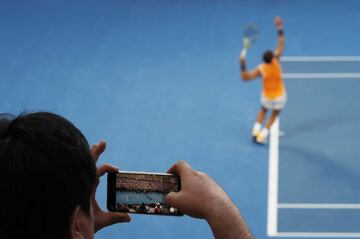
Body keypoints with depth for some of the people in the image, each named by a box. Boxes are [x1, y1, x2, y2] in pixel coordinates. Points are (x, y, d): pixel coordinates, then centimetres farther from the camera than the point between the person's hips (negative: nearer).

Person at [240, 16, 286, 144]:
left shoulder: (261, 69, -23)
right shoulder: (276, 61, -25)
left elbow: (245, 77, -23)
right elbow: (280, 45, -21)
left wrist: (243, 65, -22)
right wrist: (280, 29, -23)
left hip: (267, 96, 1)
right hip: (279, 96, -1)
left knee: (263, 111, 30)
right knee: (273, 116, 19)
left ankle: (256, 131, 21)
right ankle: (262, 136, 14)